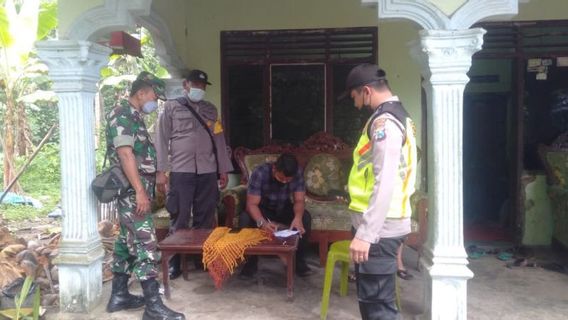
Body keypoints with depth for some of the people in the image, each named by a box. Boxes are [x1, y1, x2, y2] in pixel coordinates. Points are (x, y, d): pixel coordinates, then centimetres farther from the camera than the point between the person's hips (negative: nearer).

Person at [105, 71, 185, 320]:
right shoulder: (122, 114, -13)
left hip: (135, 190, 10)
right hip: (133, 191, -10)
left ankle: (119, 295, 24)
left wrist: (144, 189, 24)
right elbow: (125, 154, -22)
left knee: (127, 242, 14)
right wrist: (140, 191, -25)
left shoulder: (133, 116, 18)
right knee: (145, 244, -10)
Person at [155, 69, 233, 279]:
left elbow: (219, 140, 17)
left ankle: (202, 259, 19)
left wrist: (223, 170, 11)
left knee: (205, 218, 7)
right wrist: (161, 171, -8)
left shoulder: (210, 110, 17)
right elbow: (162, 139, 0)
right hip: (180, 171, -3)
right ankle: (174, 263, 8)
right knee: (179, 219, -1)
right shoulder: (171, 107, 5)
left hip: (208, 172, 4)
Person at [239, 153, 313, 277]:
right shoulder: (260, 173, -30)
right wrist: (262, 222, -52)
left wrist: (298, 217, -46)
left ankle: (299, 260, -11)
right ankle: (251, 261, -13)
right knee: (244, 218, -33)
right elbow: (252, 204, -32)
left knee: (305, 217, -28)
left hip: (284, 209, 2)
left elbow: (299, 200, -22)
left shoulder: (298, 174, -22)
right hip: (263, 209, -1)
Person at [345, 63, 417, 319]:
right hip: (383, 224, 10)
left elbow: (384, 184, -25)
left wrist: (364, 234, -26)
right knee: (374, 296, 19)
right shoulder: (396, 116, 16)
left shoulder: (384, 122, -17)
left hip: (379, 228, -10)